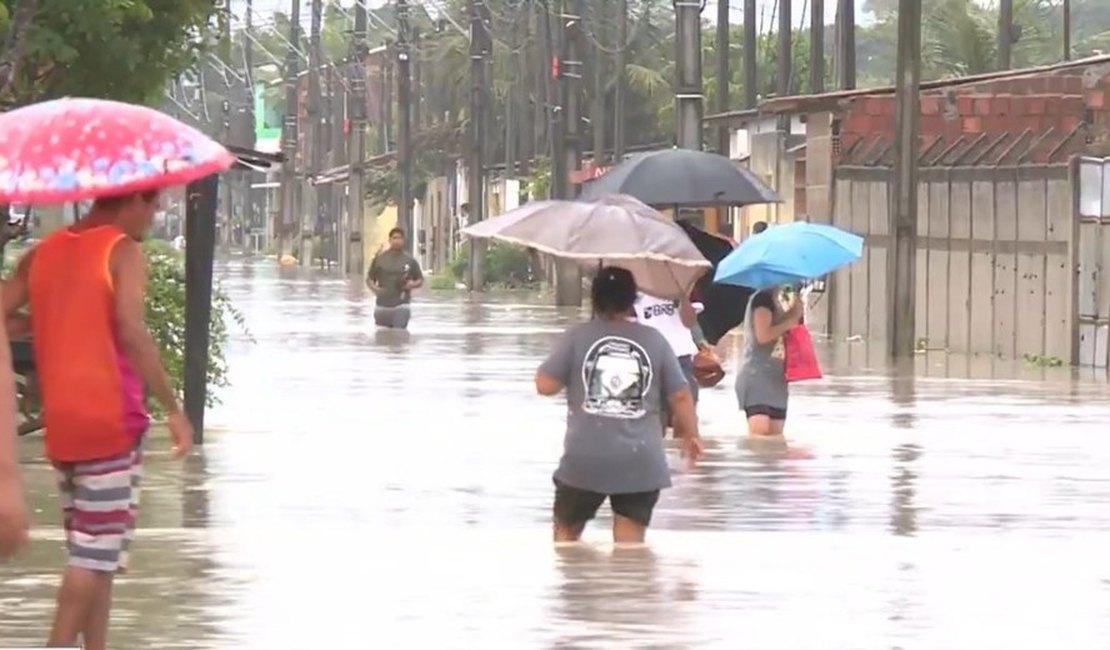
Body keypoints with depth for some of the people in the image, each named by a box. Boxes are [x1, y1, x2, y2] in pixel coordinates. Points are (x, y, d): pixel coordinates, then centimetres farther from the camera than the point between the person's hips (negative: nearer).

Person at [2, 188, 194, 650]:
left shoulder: (43, 253, 13)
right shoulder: (123, 251, -7)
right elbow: (132, 334, -19)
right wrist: (173, 408, -18)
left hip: (60, 423, 7)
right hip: (108, 420, -7)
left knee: (93, 550, 15)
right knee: (97, 552, -6)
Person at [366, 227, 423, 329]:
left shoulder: (409, 260, 6)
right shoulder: (380, 258, 6)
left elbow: (420, 281, 14)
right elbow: (369, 279, 12)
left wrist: (412, 284, -8)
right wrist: (374, 288, -9)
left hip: (401, 305, -1)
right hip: (382, 305, 1)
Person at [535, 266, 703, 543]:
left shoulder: (577, 336, -1)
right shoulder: (654, 341, 4)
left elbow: (545, 385, -2)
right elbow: (680, 395, 7)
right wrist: (691, 434, 23)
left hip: (585, 459, -1)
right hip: (640, 461, 1)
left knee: (566, 531, 18)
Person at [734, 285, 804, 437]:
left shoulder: (775, 300, 19)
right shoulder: (763, 298, -10)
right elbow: (763, 335, -19)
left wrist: (792, 312, 8)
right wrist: (790, 322, -9)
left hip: (773, 376, 10)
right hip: (757, 374, -10)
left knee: (774, 434, 7)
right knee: (760, 430, -21)